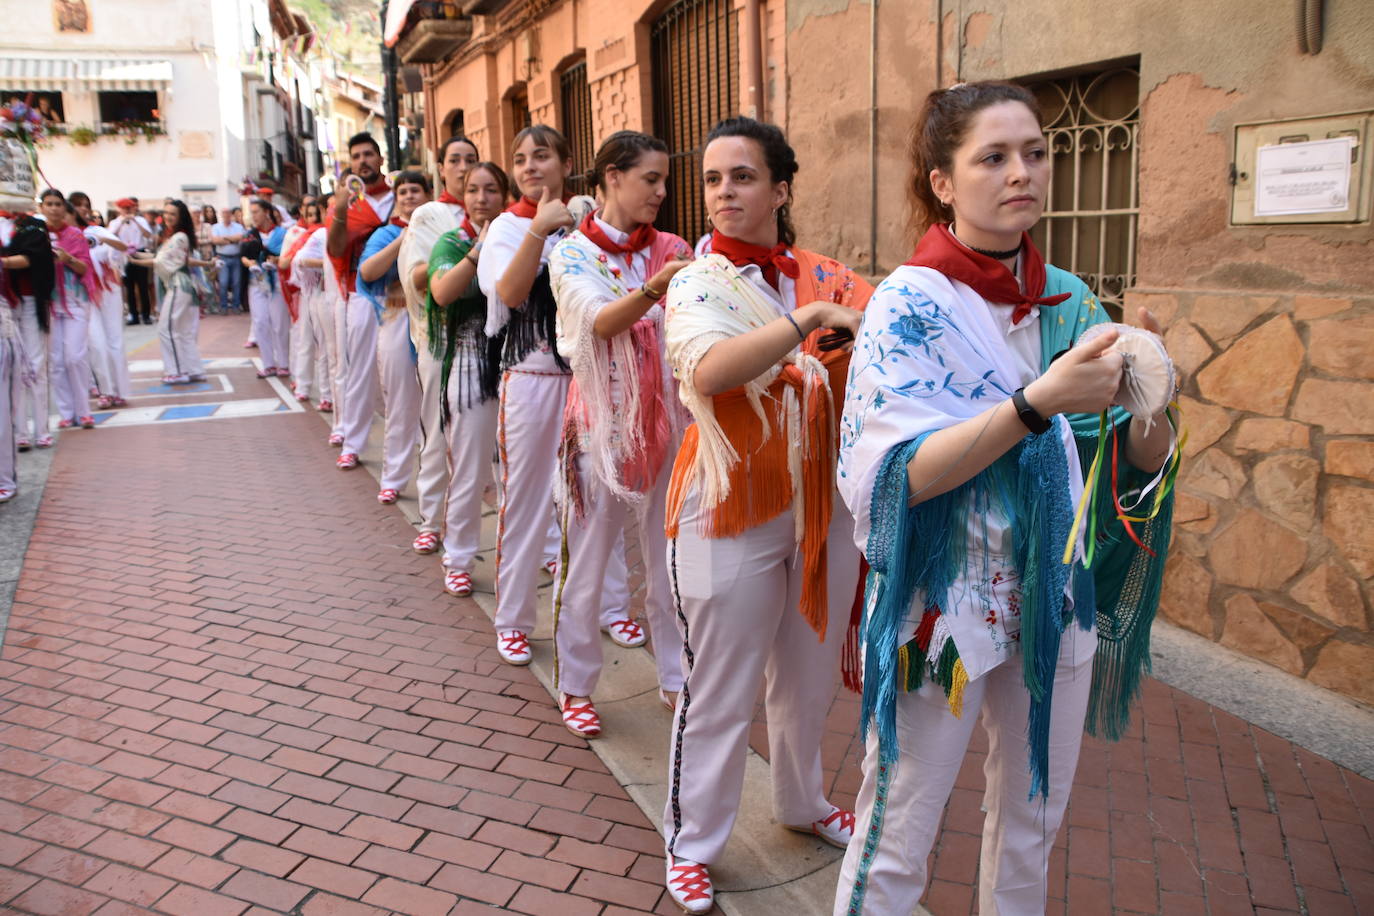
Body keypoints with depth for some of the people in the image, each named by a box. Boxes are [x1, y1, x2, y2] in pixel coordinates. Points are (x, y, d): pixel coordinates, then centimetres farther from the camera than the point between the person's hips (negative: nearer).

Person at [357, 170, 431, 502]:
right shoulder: (386, 234, 10)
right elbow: (367, 271, -8)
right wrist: (403, 240, -14)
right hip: (398, 322, 0)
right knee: (400, 405, 4)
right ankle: (393, 479, 14)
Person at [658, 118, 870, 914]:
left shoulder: (828, 279, 3)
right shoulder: (700, 283, -8)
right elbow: (709, 371, -28)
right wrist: (812, 317, -32)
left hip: (823, 504, 4)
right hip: (734, 509, -4)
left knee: (810, 676, 20)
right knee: (721, 695, 5)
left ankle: (803, 803, 43)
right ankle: (693, 845, 25)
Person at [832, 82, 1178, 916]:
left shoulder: (1069, 301, 3)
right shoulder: (911, 305, -12)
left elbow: (1146, 458, 5)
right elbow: (896, 474, -22)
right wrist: (1039, 404, -31)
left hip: (1054, 597, 5)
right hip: (941, 600, -5)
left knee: (1034, 823, 19)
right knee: (897, 841, 6)